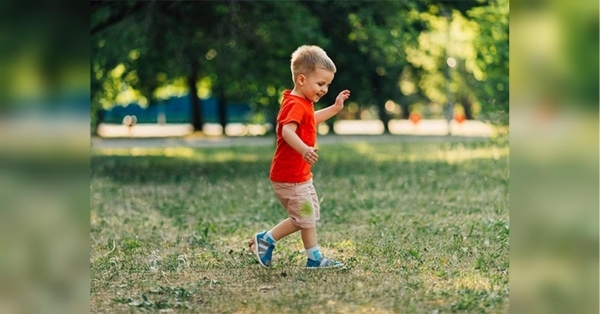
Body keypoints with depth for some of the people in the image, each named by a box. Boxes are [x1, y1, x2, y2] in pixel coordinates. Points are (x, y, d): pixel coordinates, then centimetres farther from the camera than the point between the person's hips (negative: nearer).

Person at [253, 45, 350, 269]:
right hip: (290, 176, -11)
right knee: (307, 217, 0)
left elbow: (312, 120, 35)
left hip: (299, 175, 11)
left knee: (305, 217, 18)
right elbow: (287, 131, -39)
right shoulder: (295, 105, -21)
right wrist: (303, 149, -55)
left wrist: (335, 108, 26)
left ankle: (266, 239, 20)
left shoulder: (303, 104, 12)